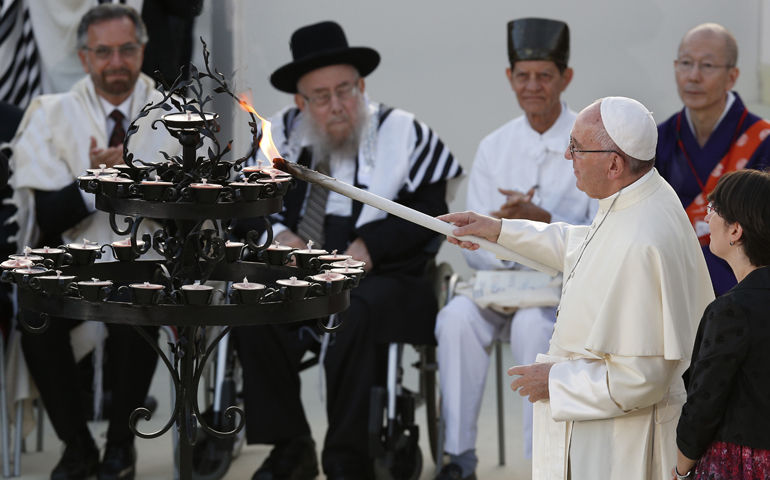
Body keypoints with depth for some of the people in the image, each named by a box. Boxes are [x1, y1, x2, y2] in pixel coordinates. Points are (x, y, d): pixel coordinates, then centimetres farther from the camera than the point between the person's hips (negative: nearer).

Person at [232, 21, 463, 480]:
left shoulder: (401, 133, 2)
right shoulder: (282, 134, 11)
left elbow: (429, 213, -3)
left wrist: (369, 246, -15)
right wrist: (277, 234, -7)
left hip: (385, 278, -3)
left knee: (353, 313, -37)